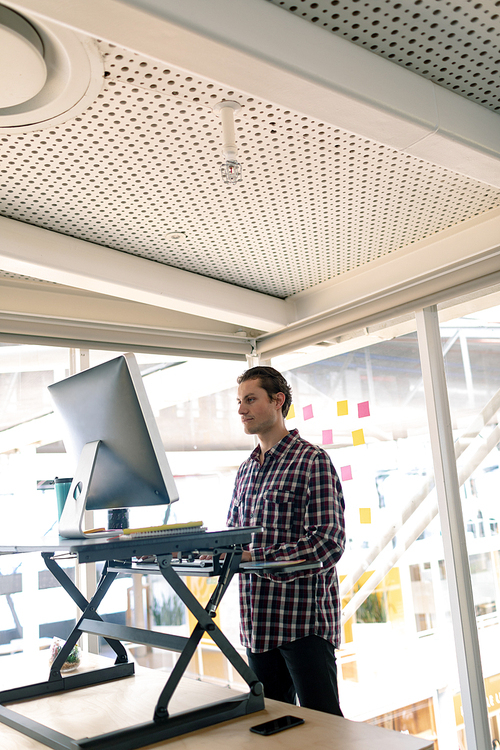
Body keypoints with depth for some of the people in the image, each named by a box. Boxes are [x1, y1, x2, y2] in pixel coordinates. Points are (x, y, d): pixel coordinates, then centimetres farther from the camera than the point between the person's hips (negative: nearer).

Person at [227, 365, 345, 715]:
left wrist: (254, 557, -26)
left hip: (304, 620, -7)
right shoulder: (246, 470, 14)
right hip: (259, 621, 7)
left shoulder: (312, 460, -10)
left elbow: (328, 542, -19)